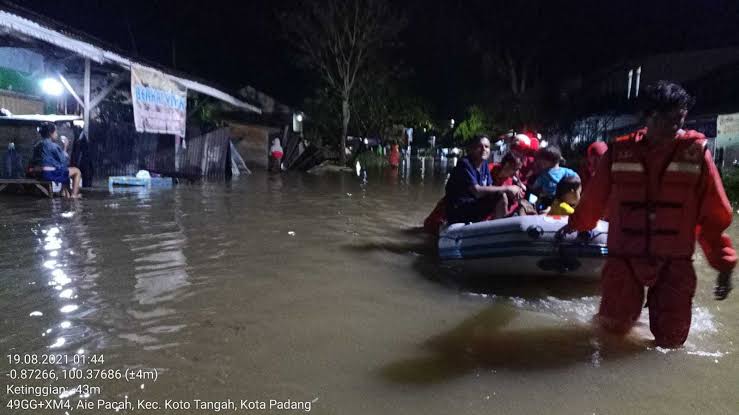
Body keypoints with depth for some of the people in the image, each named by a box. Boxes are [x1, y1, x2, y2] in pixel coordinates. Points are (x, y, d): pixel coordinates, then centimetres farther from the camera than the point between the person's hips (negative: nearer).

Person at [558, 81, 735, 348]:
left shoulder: (696, 152, -4)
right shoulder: (620, 152, -4)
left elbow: (714, 215, 0)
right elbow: (594, 197, 10)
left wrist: (723, 264, 2)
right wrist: (575, 224, 22)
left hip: (674, 265, 0)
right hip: (623, 259, 0)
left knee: (670, 340, 7)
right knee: (614, 329, 7)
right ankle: (626, 307, 37)